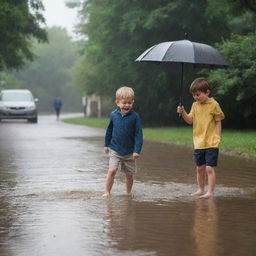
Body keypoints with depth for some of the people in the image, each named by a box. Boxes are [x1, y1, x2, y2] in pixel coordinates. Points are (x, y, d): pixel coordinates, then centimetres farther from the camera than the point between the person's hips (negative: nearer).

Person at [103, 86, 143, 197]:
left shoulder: (135, 116, -9)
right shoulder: (113, 115, -3)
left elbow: (138, 134, -8)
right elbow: (109, 130, 12)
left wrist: (137, 150, -13)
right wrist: (106, 144, 17)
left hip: (129, 151, 0)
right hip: (115, 149, 1)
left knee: (129, 174, 8)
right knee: (112, 170, -13)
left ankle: (128, 193, 27)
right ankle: (107, 192, -1)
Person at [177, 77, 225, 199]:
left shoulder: (214, 105, -7)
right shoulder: (195, 105, 8)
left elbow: (218, 122, -3)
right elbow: (190, 120, 6)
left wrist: (217, 138, -9)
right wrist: (183, 113, -12)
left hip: (211, 143, -6)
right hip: (198, 143, 6)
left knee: (209, 168, -8)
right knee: (200, 168, 14)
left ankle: (210, 192, -3)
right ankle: (201, 190, 26)